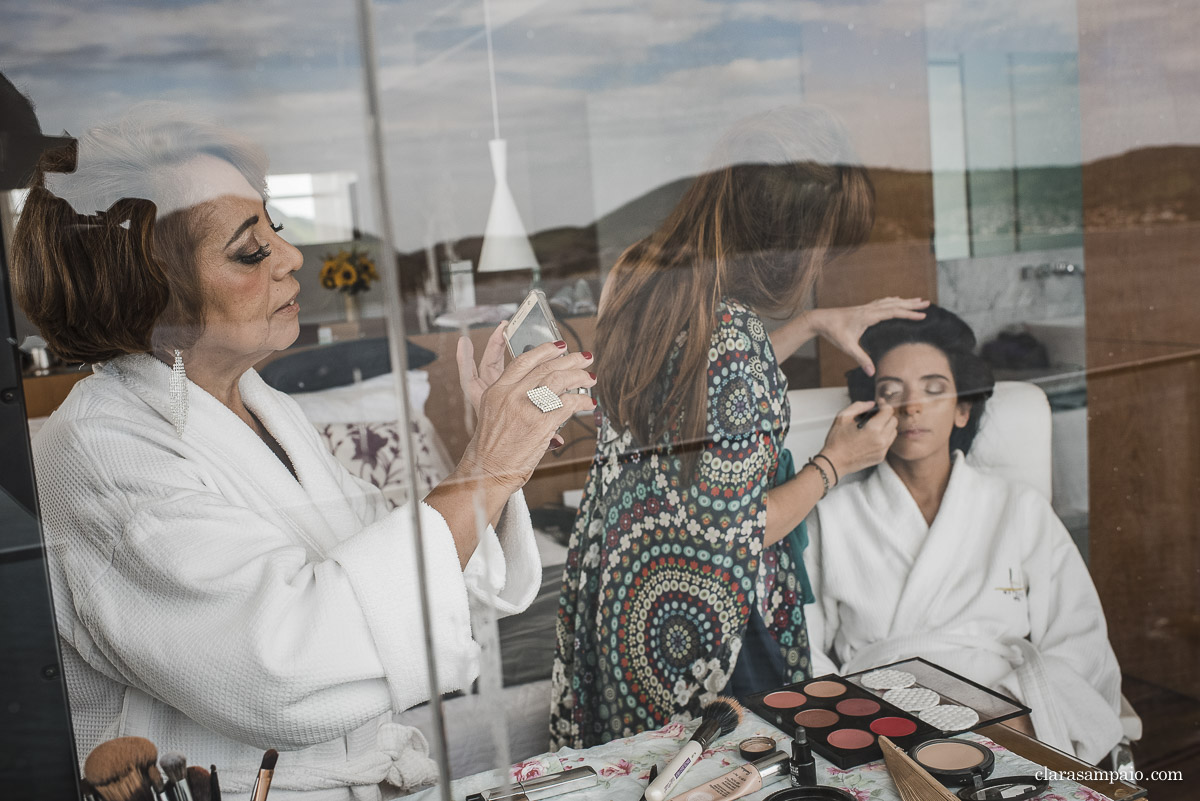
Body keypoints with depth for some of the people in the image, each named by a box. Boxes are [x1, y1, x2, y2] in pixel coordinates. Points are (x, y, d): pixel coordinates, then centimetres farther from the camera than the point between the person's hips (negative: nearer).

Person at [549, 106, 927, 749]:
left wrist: (813, 323, 12)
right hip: (698, 622, -8)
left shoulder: (638, 274, -6)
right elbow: (735, 532, -23)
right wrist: (834, 463, -7)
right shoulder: (734, 337, -31)